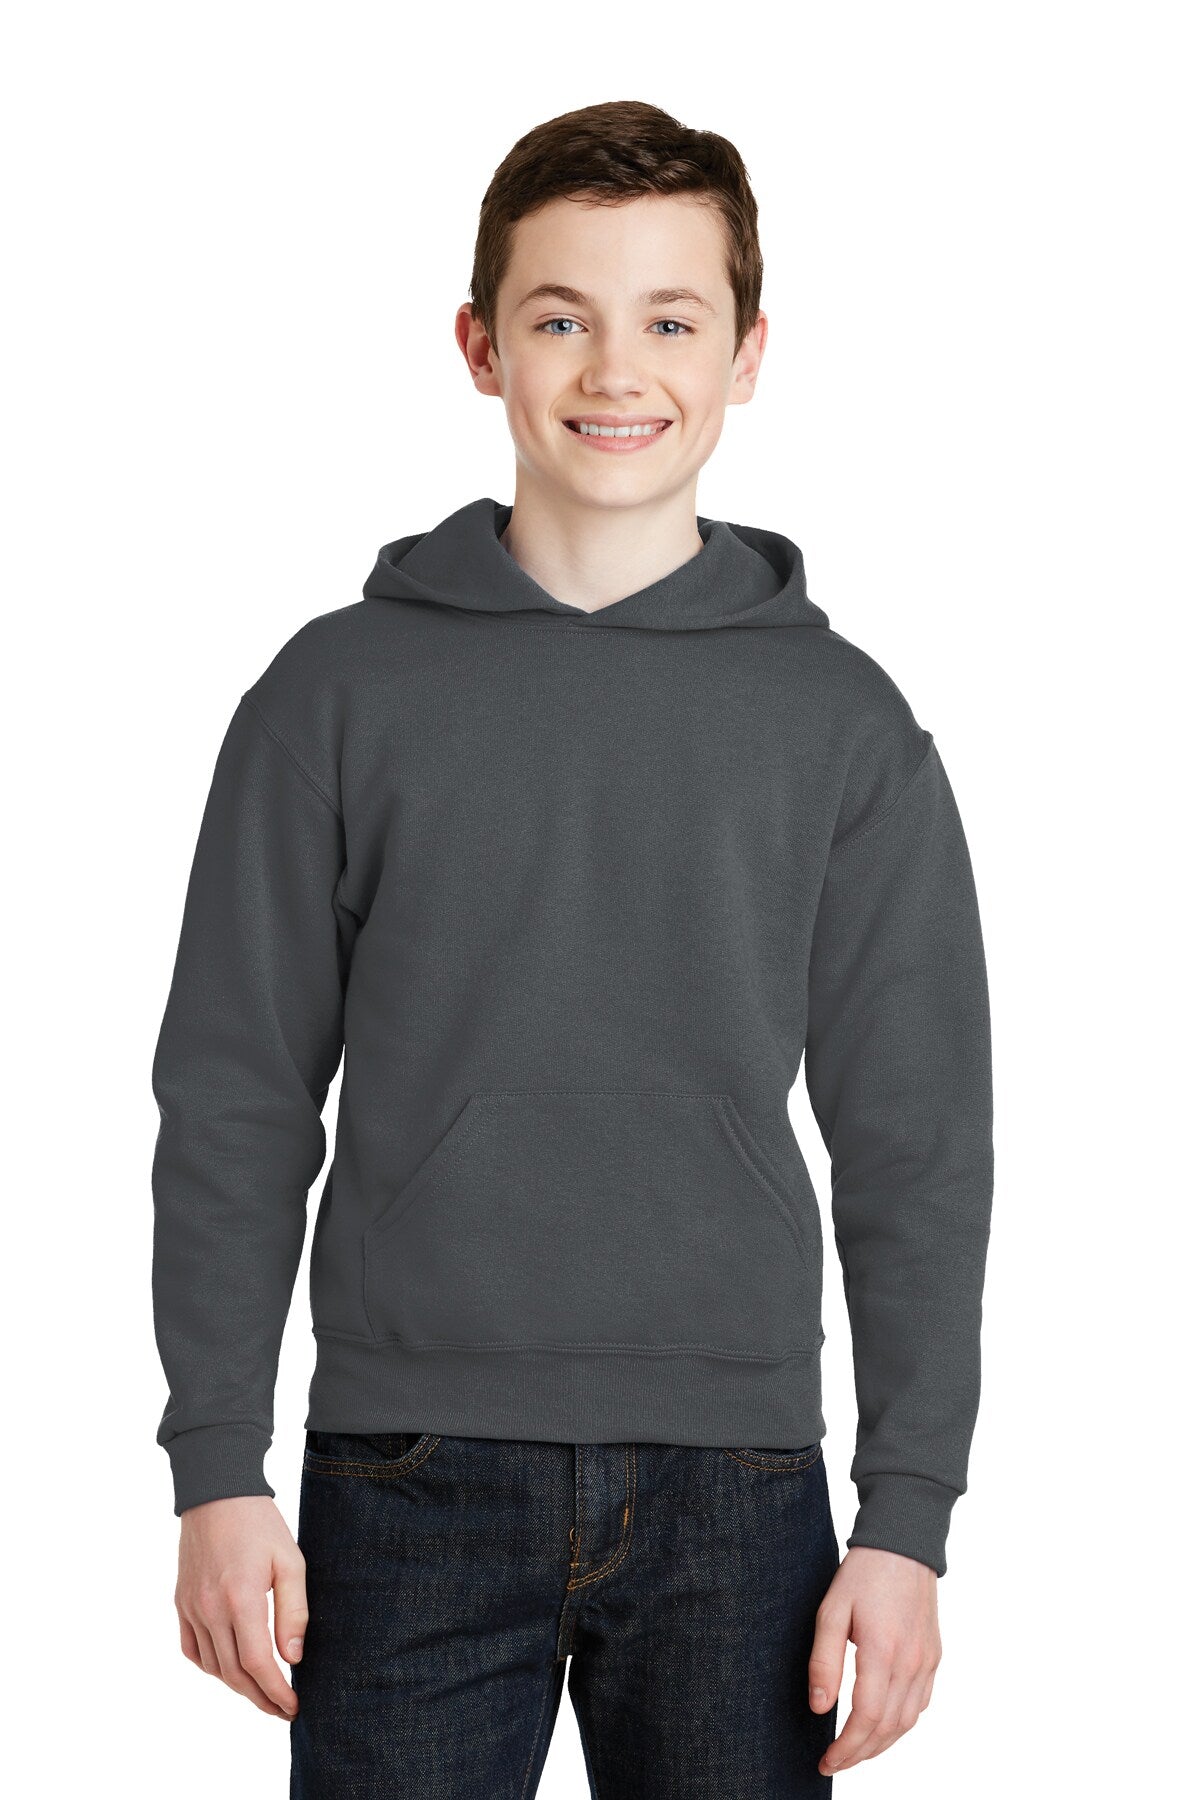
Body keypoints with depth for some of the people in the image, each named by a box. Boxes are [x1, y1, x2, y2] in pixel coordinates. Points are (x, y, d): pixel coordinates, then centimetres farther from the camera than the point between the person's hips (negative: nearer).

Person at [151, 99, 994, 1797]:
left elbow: (915, 1148, 5)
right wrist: (218, 1471, -2)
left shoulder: (842, 720, 4)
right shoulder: (341, 691, 3)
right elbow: (236, 1109, 4)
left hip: (734, 1484, 1)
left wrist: (909, 1517, -1)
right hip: (412, 1478, 0)